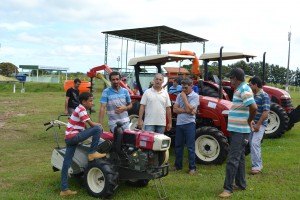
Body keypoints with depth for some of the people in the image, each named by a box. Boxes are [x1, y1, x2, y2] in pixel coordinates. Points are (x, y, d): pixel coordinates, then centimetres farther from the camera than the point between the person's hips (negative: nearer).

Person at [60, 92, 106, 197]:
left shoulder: (80, 109, 20)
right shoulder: (81, 109, -10)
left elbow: (83, 126, 21)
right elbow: (92, 124, -12)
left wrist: (96, 125, 11)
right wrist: (99, 125, 7)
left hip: (69, 138, 10)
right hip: (73, 136, -10)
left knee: (67, 163, 9)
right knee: (98, 129, -16)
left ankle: (64, 189, 13)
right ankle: (92, 153, -7)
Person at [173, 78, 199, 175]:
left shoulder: (195, 96, -6)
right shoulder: (180, 95, 9)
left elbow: (189, 109, -17)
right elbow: (175, 109, 1)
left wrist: (184, 98, -9)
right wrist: (186, 111, -12)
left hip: (189, 124, -5)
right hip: (179, 123, 6)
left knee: (190, 147, -2)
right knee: (178, 146, 13)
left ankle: (192, 168, 6)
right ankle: (178, 165, 25)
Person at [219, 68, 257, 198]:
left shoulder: (244, 90, -17)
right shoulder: (240, 89, 14)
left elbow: (253, 108, -29)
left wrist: (249, 121, -15)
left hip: (239, 131, -10)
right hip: (237, 130, 10)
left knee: (233, 159, -8)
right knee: (239, 158, 17)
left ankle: (228, 188, -3)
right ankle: (240, 184, 27)